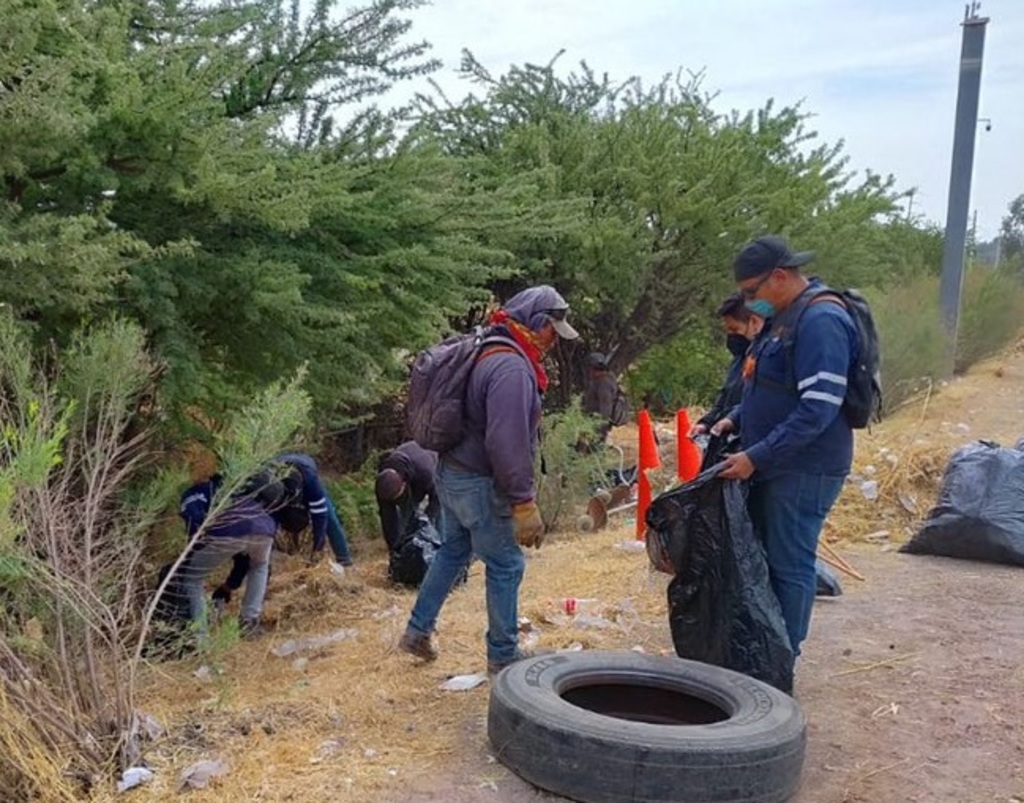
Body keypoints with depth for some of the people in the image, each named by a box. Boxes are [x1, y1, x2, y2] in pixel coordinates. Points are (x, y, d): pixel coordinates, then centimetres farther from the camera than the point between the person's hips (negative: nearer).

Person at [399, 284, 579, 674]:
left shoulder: (487, 355, 8)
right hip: (480, 486, -10)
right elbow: (508, 443, -30)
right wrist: (524, 503, -26)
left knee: (452, 551, 24)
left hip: (452, 474, 10)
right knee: (505, 567, 6)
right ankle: (503, 656, 20)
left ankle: (418, 631, 33)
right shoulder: (512, 369, -24)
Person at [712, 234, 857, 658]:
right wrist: (736, 419, 7)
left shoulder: (821, 321, -19)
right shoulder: (786, 318, 12)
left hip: (803, 471, -10)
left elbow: (818, 409, -25)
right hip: (773, 466, 10)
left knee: (788, 567, 0)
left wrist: (756, 457, -24)